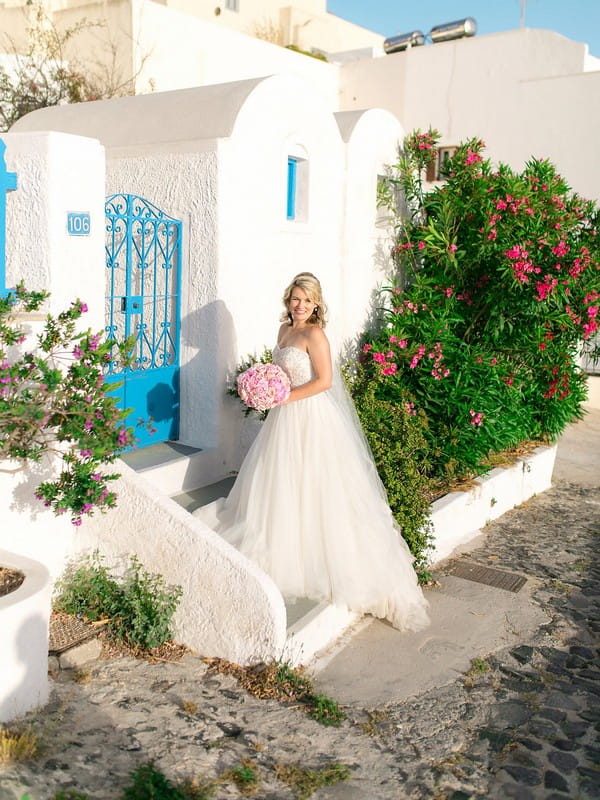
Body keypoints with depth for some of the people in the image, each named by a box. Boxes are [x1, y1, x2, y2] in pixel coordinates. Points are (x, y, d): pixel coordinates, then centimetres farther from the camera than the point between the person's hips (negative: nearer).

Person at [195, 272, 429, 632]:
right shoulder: (284, 329, 11)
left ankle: (311, 558, 8)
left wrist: (285, 397, -18)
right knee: (280, 481, 17)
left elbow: (324, 380, -21)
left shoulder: (314, 334, -15)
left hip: (311, 417, -9)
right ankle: (279, 546, 32)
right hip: (286, 416, 9)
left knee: (311, 485, -2)